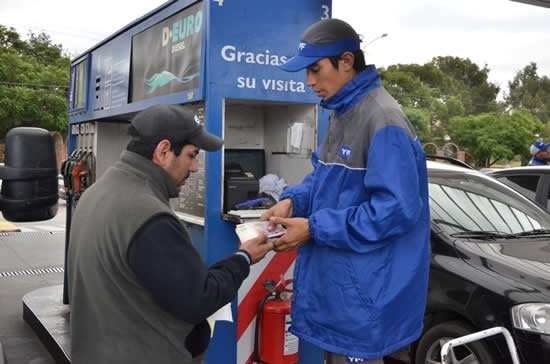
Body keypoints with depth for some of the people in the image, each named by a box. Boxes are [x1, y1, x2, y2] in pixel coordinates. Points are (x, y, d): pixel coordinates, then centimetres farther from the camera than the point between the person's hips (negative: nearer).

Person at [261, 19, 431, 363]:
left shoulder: (384, 120, -21)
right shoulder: (342, 113, 10)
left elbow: (397, 209, -26)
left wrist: (315, 228, -23)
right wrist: (293, 200, -1)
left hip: (364, 288, -9)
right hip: (333, 277, 10)